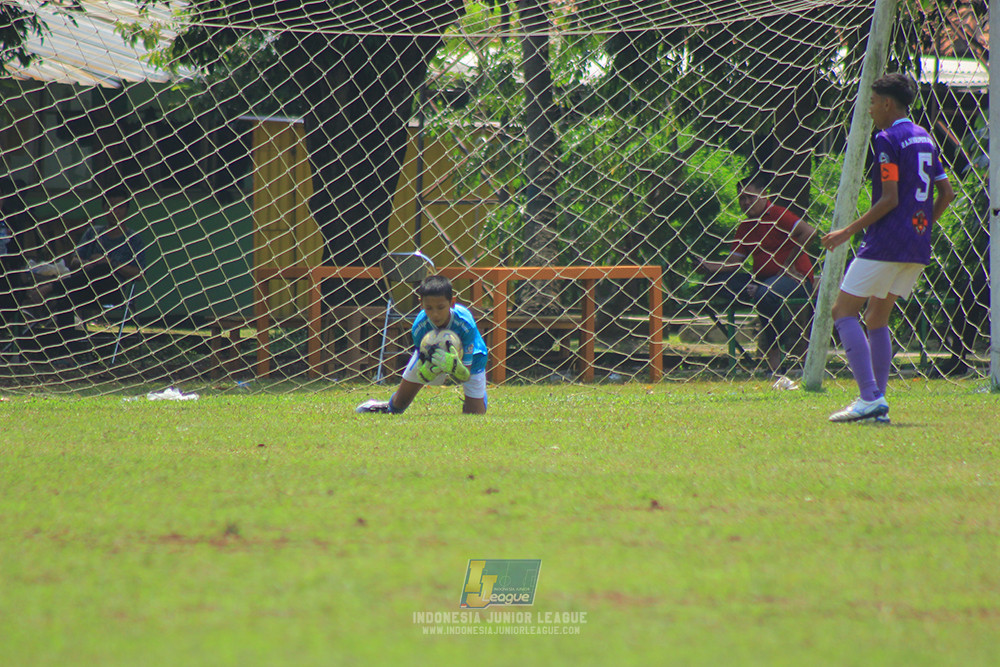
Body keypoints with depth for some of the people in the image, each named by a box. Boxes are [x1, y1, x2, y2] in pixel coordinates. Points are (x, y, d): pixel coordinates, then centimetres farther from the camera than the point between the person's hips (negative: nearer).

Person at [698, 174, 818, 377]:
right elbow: (734, 261, 10)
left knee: (765, 294, -39)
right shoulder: (745, 228, 15)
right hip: (763, 280, 8)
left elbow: (809, 232, -20)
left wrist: (789, 263, -16)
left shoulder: (777, 215, -8)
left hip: (794, 278, -8)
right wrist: (711, 266, -10)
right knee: (723, 281, -13)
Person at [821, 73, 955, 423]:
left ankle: (870, 397, -17)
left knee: (843, 311, -4)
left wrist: (849, 231, -11)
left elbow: (889, 199, -16)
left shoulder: (887, 140, -11)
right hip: (918, 248, 9)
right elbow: (946, 193, 17)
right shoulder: (925, 139, 15)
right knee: (877, 318, 17)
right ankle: (878, 404, 9)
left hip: (886, 244, -9)